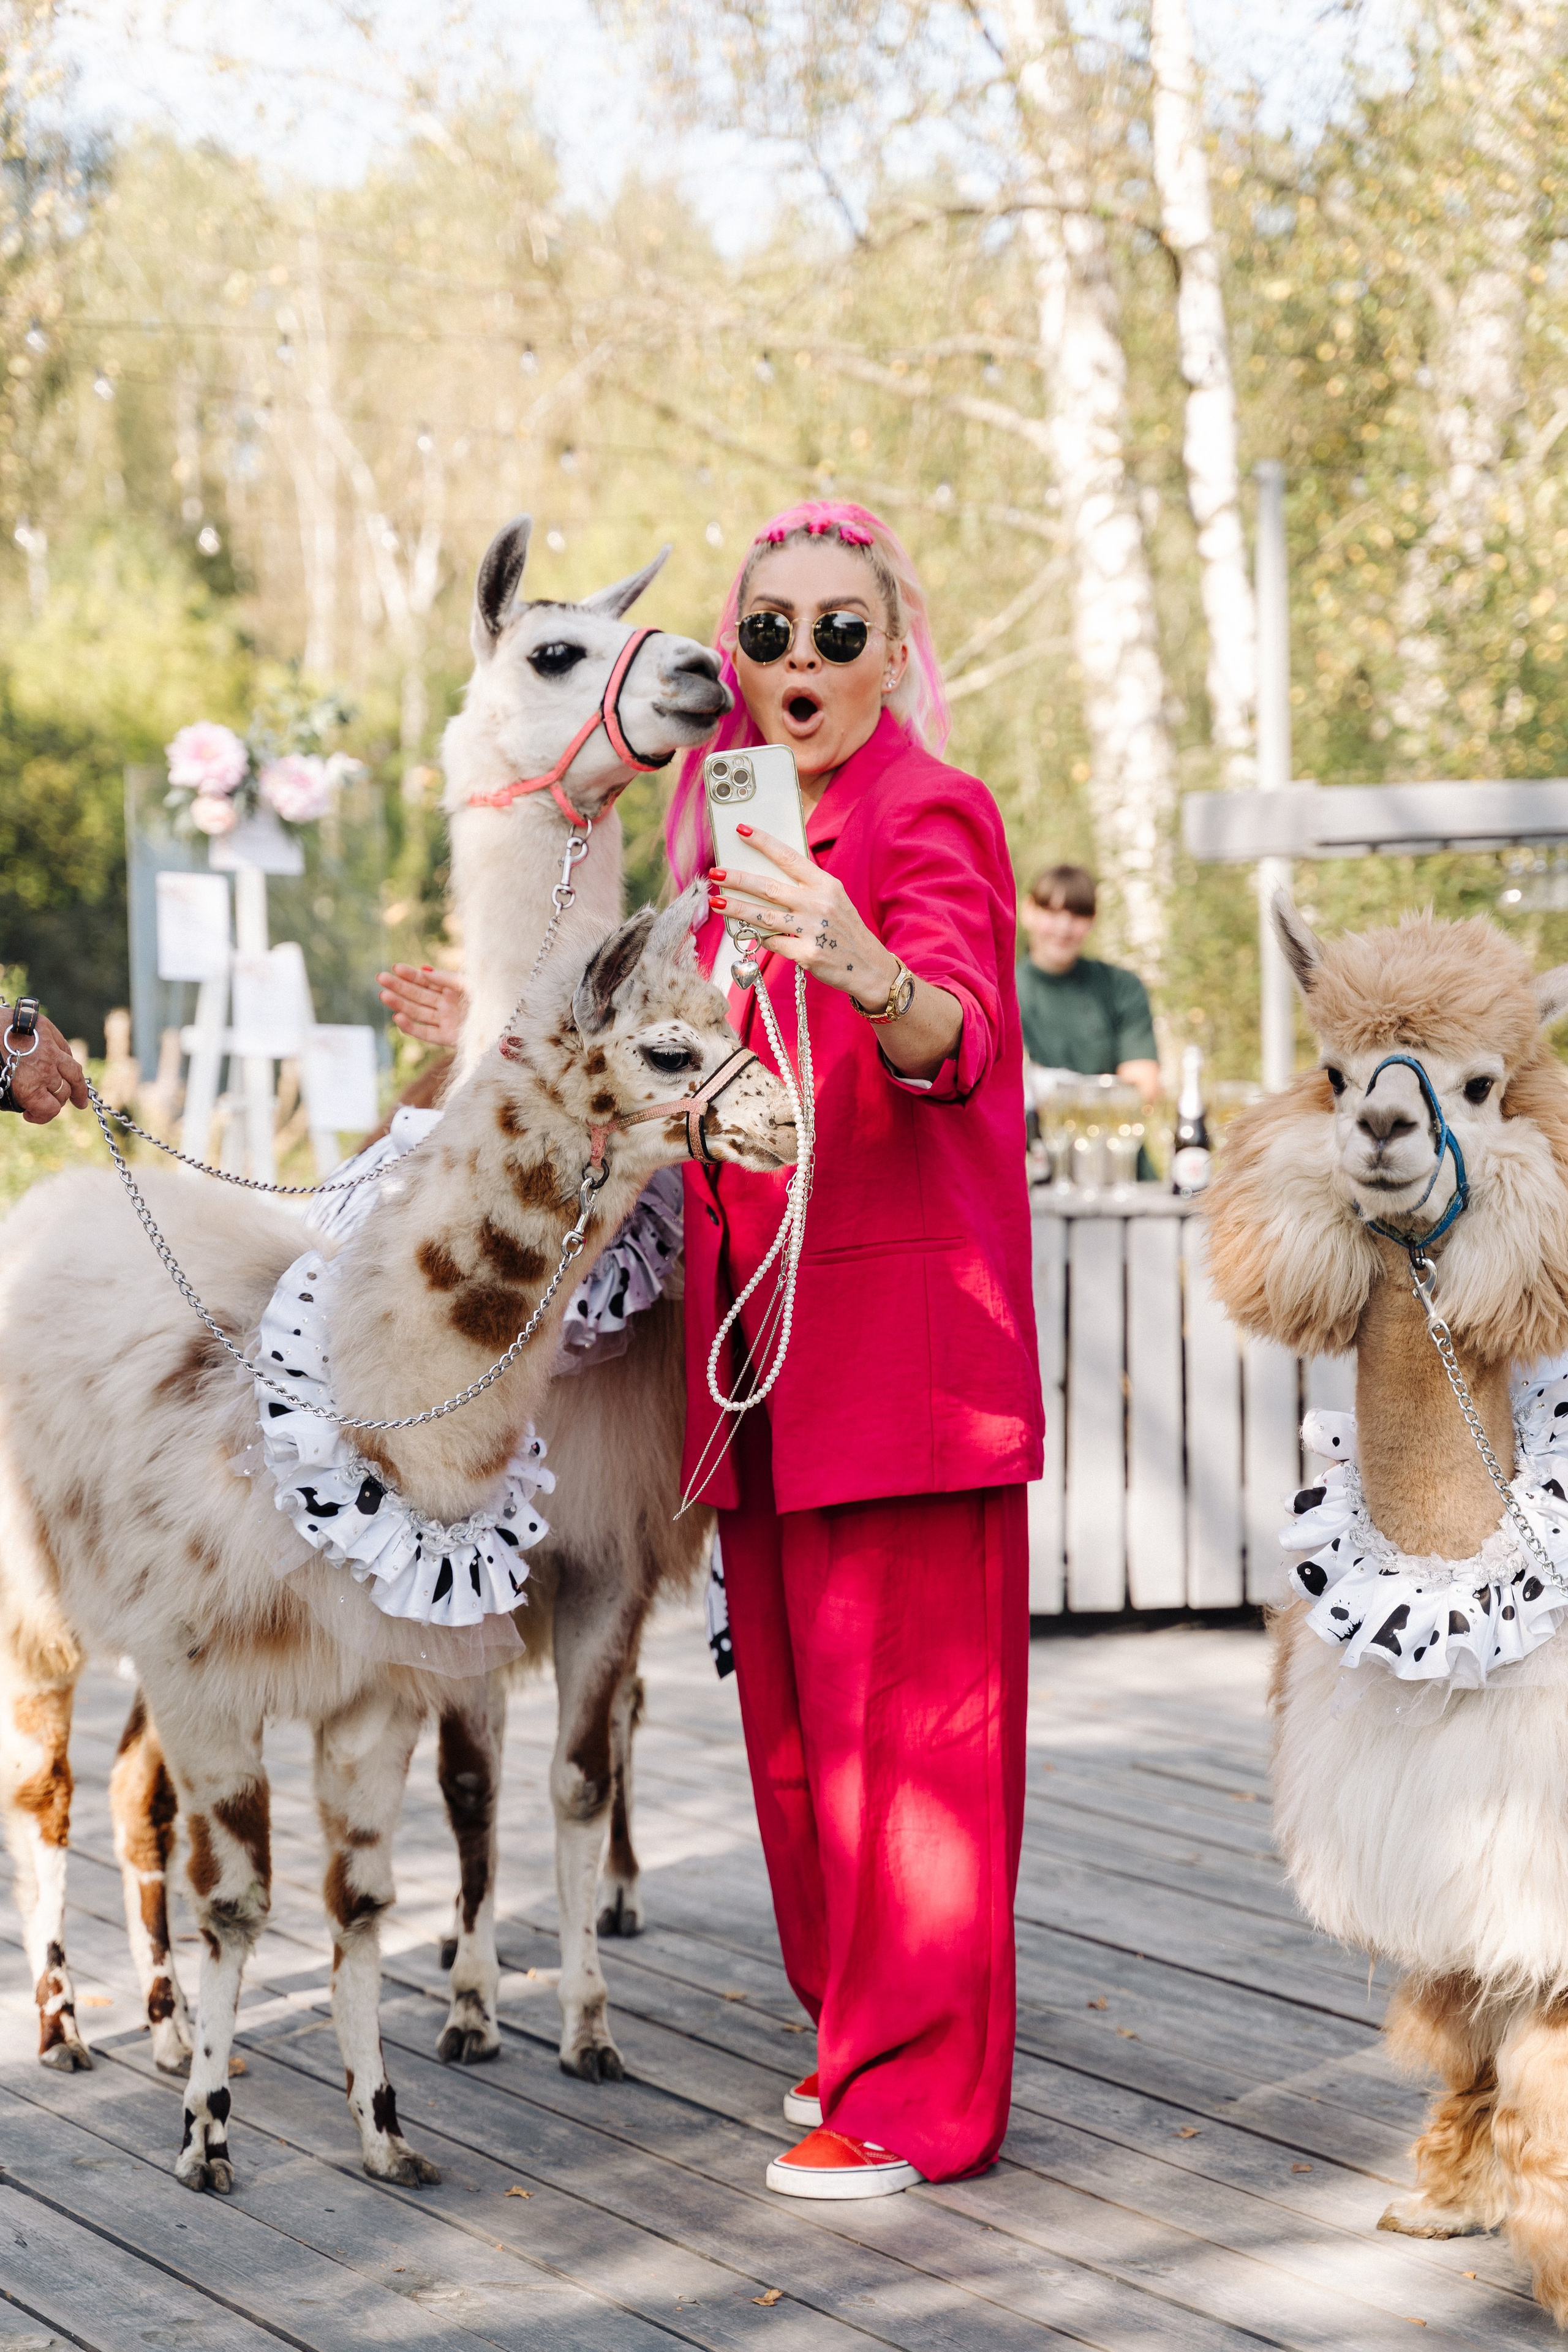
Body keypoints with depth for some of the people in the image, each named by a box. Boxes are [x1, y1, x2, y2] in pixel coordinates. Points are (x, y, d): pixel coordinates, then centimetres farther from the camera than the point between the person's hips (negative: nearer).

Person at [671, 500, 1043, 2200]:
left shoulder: (930, 815, -9)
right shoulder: (749, 835, 16)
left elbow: (953, 1043, -28)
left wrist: (867, 971, -50)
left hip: (903, 1327, -8)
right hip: (768, 1330, 8)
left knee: (901, 1719, -5)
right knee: (798, 1712, 13)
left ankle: (915, 2097, 3)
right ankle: (862, 2036, 27)